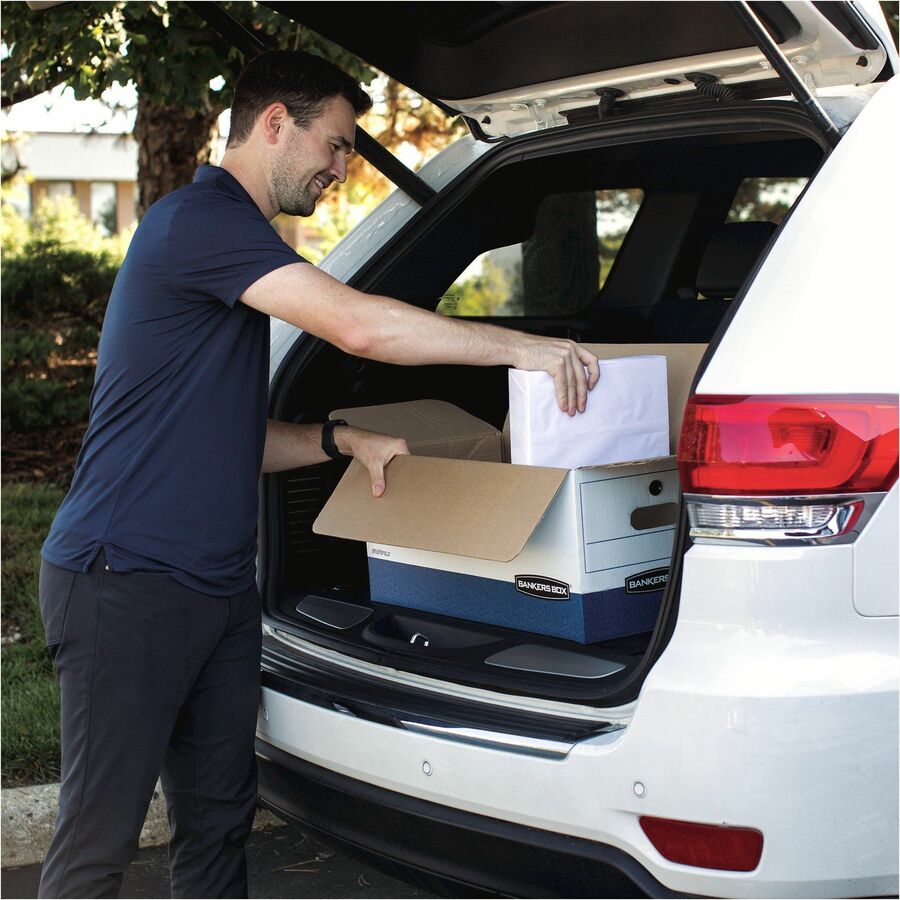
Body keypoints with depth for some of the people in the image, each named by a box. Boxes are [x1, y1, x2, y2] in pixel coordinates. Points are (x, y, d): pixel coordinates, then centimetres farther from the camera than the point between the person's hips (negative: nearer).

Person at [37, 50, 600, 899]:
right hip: (125, 582, -10)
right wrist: (523, 346, -18)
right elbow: (360, 325, -25)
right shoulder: (201, 217, -12)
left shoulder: (229, 234, 20)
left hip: (218, 586, 10)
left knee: (219, 821, 12)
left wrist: (342, 440, 7)